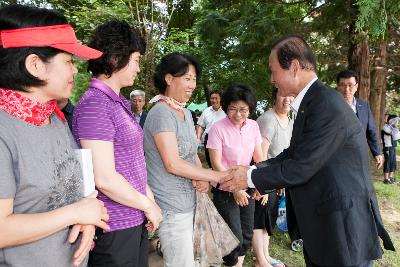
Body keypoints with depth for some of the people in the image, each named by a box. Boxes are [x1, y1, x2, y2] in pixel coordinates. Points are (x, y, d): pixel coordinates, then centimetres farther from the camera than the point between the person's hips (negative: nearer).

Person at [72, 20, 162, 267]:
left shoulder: (119, 102, 11)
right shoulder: (95, 104, -18)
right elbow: (105, 178, -23)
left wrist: (148, 196, 4)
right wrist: (148, 206, -11)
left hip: (135, 220, 8)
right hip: (114, 228, -8)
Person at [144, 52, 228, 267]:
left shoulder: (185, 113, 12)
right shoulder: (161, 113, -15)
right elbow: (172, 164, -20)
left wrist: (203, 178, -5)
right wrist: (217, 176, -17)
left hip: (188, 202, 8)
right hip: (171, 207, -8)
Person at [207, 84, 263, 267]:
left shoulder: (253, 126, -1)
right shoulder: (218, 128, -16)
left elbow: (258, 157, 2)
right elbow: (216, 163, -15)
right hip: (226, 190, -5)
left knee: (247, 233, 16)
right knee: (234, 237, 2)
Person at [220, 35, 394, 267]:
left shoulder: (327, 105, -24)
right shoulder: (310, 101, 6)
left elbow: (301, 167, -24)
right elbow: (293, 153, 9)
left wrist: (251, 178, -13)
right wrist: (255, 169, 0)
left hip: (344, 225, -9)